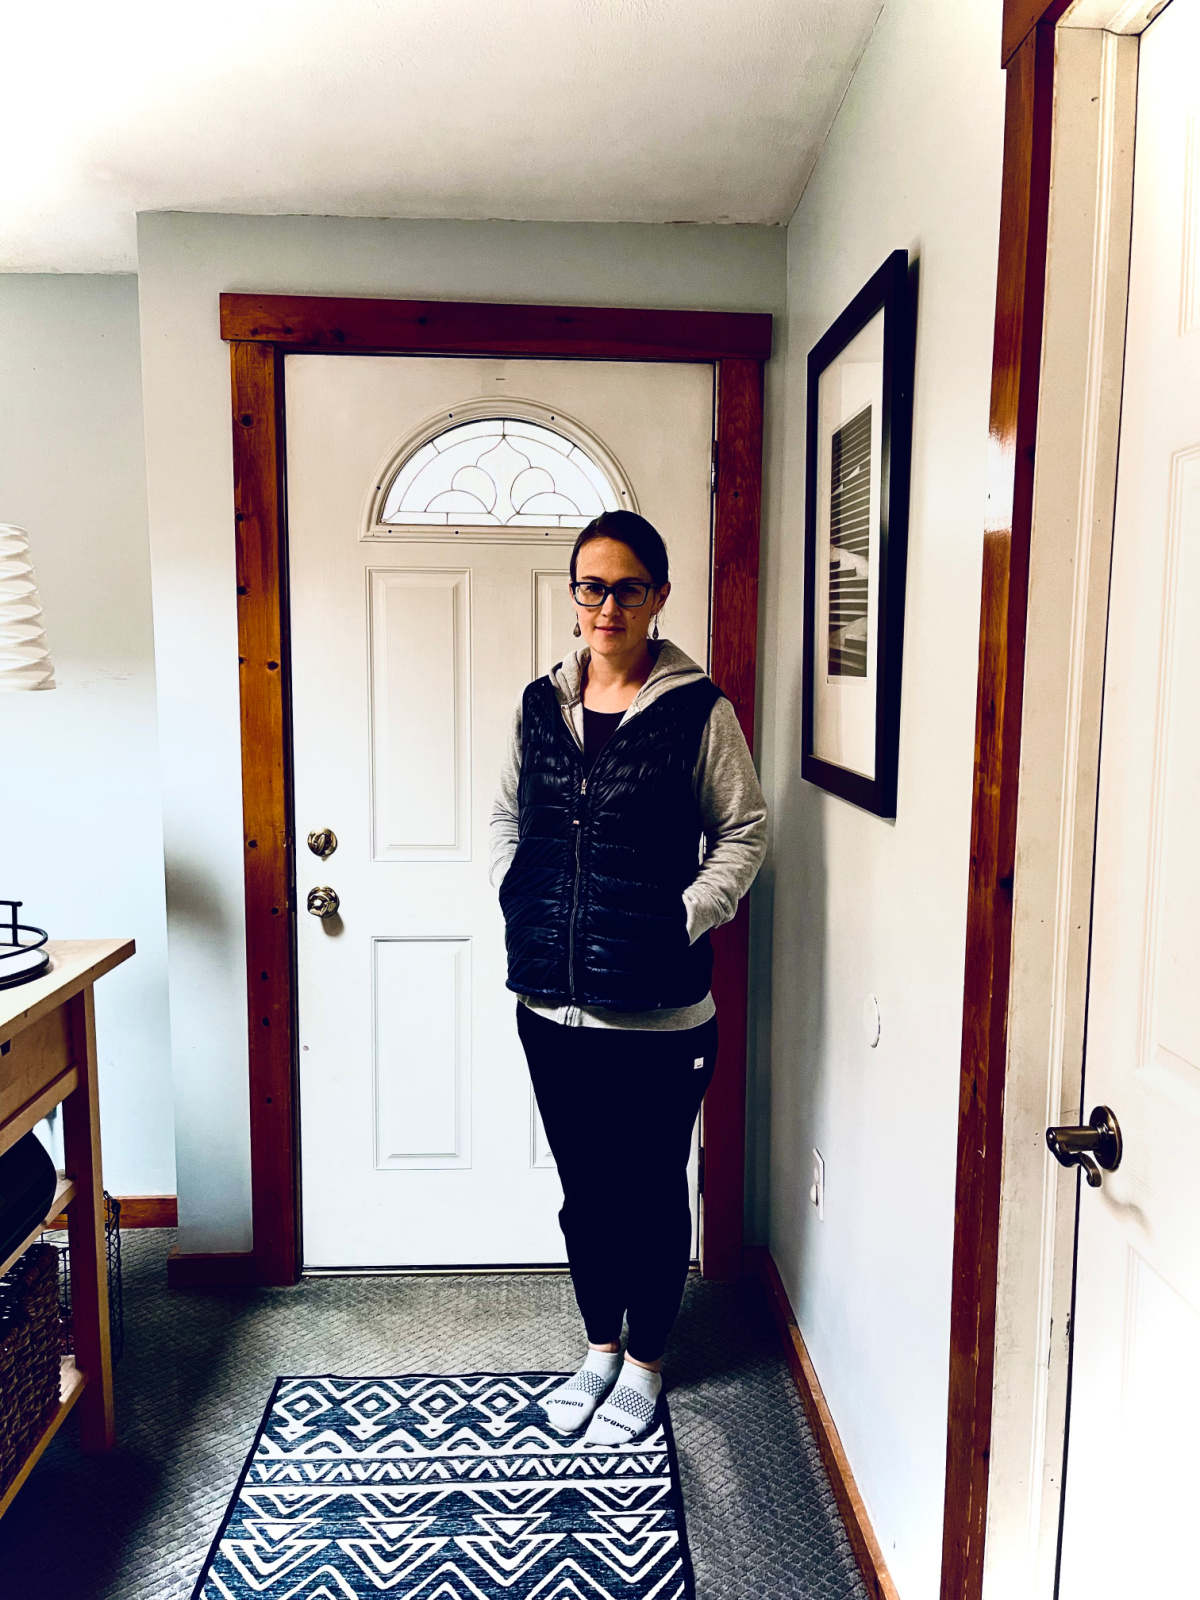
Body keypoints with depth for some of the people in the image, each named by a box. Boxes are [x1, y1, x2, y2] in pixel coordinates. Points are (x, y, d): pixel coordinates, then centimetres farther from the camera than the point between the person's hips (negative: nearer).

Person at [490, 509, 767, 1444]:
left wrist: (687, 919, -11)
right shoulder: (540, 705, 6)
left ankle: (645, 1364, 35)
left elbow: (745, 831, -2)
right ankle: (600, 1348, 40)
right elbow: (507, 819, 16)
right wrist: (518, 904, 3)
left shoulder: (697, 711, -7)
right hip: (552, 1002, 4)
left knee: (652, 1192, 12)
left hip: (658, 1011, -4)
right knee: (583, 1188, 19)